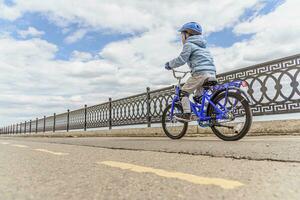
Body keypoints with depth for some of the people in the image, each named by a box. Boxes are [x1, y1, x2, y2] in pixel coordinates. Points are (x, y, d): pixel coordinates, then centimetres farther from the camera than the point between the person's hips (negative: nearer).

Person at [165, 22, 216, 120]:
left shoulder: (189, 44, 2)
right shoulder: (202, 45, 29)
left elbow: (181, 59, -6)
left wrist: (169, 64, 6)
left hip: (200, 73, -8)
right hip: (212, 73, 9)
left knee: (184, 92, 1)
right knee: (199, 95, 21)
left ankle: (186, 113, -7)